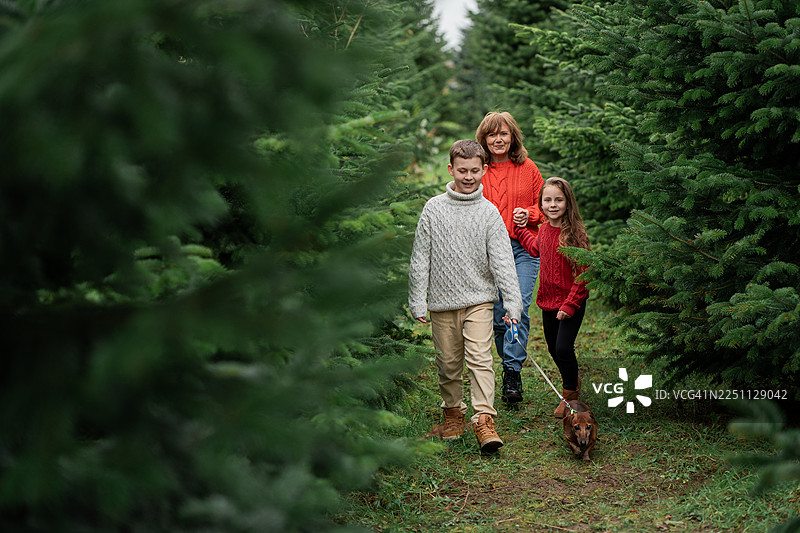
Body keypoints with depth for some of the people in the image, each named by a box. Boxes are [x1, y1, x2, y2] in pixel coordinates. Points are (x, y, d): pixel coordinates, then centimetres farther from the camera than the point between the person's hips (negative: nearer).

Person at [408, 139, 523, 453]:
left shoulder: (489, 212, 0)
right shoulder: (433, 209, 1)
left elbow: (502, 260, -3)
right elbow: (420, 258, 4)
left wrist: (513, 301, -11)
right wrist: (417, 301, 0)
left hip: (479, 299, -1)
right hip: (442, 300, 1)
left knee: (480, 358, -12)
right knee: (448, 362, 8)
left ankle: (484, 421, -12)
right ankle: (452, 413, 26)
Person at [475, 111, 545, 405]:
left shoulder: (528, 168, 8)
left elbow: (543, 205, 16)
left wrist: (530, 214, -4)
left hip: (523, 248, -1)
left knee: (519, 307, -15)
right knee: (498, 314, 1)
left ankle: (513, 373, -13)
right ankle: (510, 369, 19)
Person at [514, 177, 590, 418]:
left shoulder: (575, 234, -18)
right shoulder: (544, 230, 2)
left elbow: (582, 274, -17)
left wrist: (569, 305, -20)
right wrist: (519, 230, 28)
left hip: (572, 302, -7)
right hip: (549, 300, 7)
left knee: (563, 348, -11)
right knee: (553, 348, 15)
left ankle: (569, 393, 13)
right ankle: (573, 383, 40)